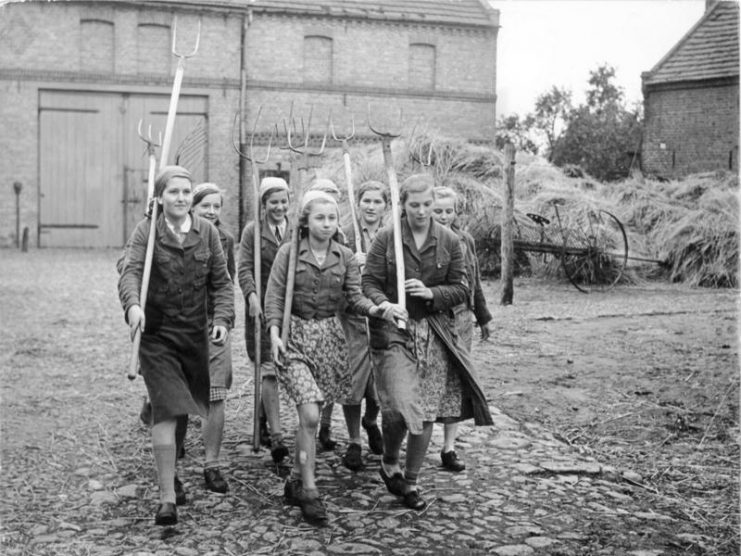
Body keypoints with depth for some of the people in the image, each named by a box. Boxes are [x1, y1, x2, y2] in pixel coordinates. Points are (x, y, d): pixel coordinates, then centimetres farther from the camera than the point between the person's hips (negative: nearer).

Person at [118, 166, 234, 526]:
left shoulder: (206, 231, 3)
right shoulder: (146, 231, -6)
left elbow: (221, 280, 4)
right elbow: (130, 271, -20)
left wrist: (223, 318, -10)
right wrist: (133, 305, -40)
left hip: (195, 333, 4)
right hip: (156, 334, -3)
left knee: (187, 407, 14)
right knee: (166, 412, -11)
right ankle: (167, 497, -5)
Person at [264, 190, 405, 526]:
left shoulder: (345, 257, 5)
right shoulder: (289, 252, -3)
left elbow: (355, 298, 1)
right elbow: (274, 296, -4)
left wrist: (376, 309, -18)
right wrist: (274, 333, -15)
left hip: (329, 337, 3)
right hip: (294, 336, -3)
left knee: (308, 416, 10)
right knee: (310, 415, -14)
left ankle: (295, 480, 28)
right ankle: (309, 491, -2)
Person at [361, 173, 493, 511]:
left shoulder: (449, 242, 5)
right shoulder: (386, 238, -1)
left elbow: (461, 289, 5)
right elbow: (369, 282, -2)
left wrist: (431, 293, -13)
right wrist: (384, 305, -23)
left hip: (434, 332, 3)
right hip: (393, 331, -2)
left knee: (427, 411, 4)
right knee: (400, 406, -13)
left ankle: (410, 481, 23)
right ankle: (389, 464, 19)